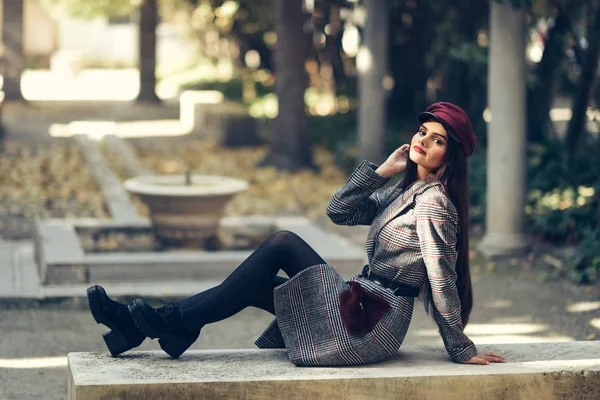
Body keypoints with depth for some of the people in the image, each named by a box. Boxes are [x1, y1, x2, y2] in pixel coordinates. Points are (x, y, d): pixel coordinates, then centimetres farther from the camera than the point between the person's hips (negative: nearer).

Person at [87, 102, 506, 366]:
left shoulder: (434, 202, -12)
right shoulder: (404, 192, 16)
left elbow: (441, 276, -17)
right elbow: (339, 210, 12)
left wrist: (462, 349, -17)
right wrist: (382, 170, 2)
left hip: (376, 323, -9)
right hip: (366, 306, 9)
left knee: (283, 244, -14)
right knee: (253, 283, 5)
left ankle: (182, 323, -11)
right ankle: (141, 325, 1)